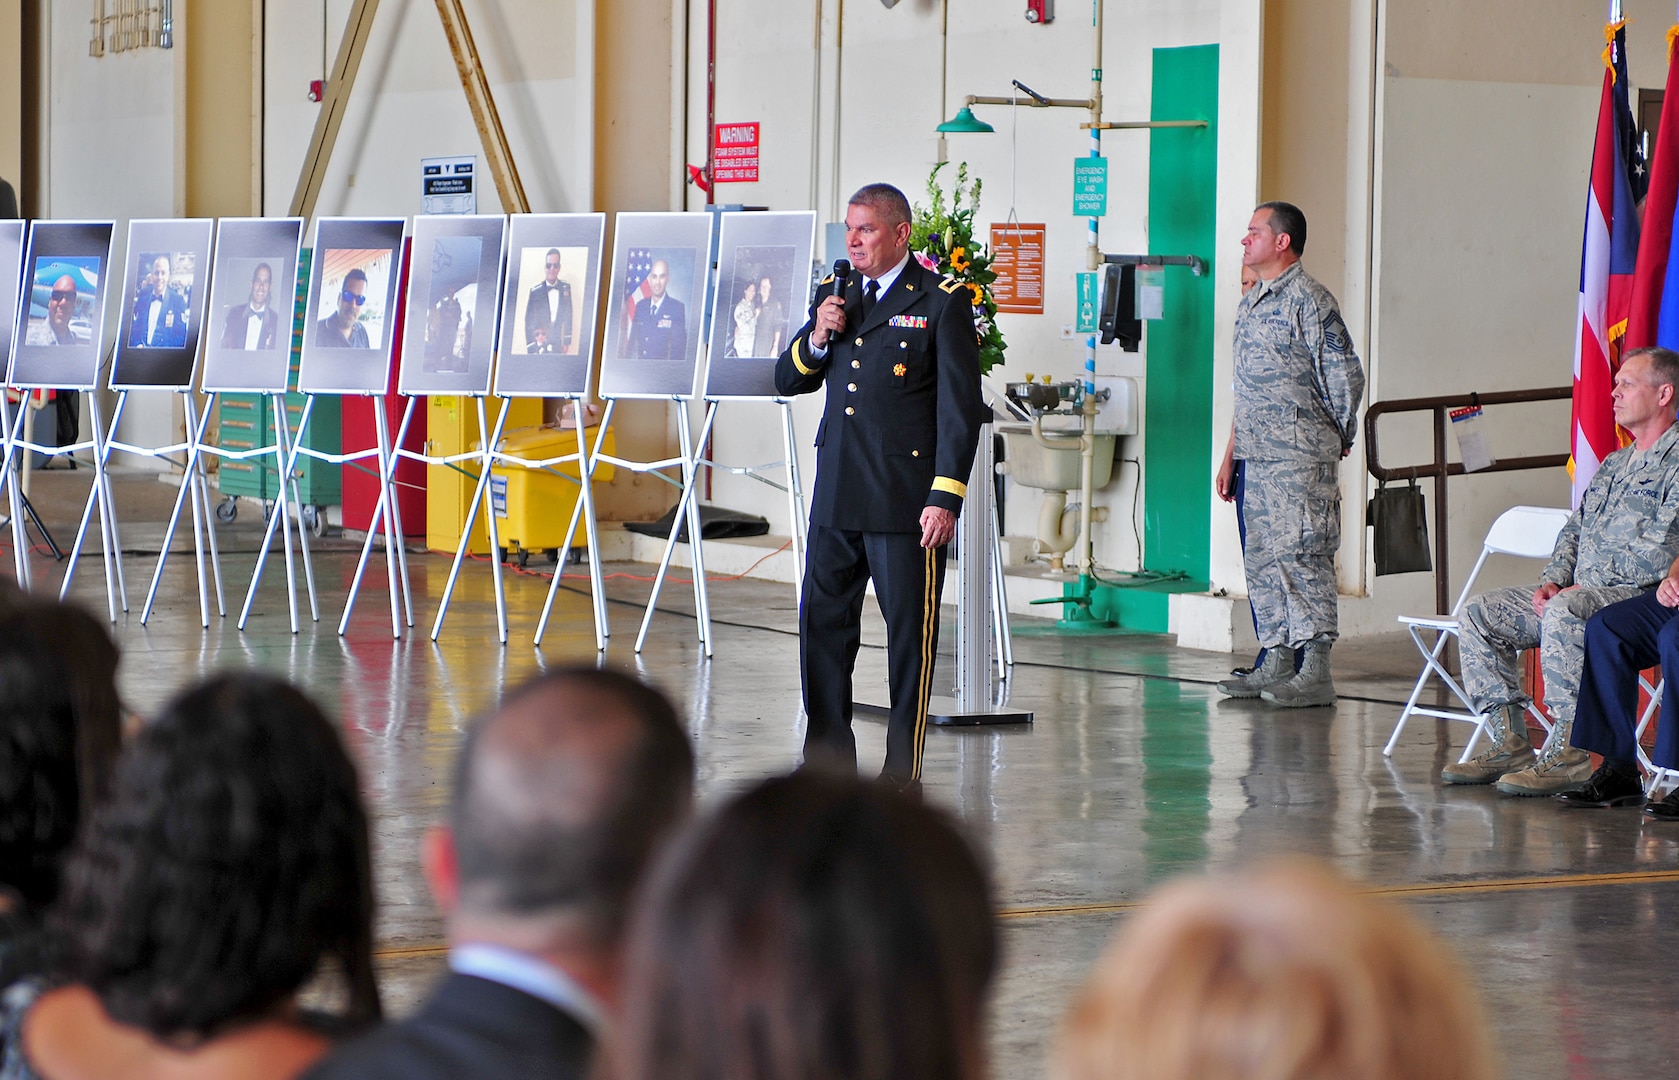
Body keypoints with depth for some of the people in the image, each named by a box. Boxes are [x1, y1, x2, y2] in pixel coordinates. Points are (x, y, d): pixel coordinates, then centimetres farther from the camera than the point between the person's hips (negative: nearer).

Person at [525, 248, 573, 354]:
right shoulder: (535, 291, -7)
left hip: (558, 344, 3)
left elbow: (568, 316, 11)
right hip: (540, 344, -3)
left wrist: (567, 342, 10)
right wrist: (530, 348, -9)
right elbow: (529, 321, -5)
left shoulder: (566, 288, 2)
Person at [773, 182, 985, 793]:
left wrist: (945, 497, -13)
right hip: (837, 495, 6)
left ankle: (903, 774, 6)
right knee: (822, 625, 7)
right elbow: (788, 381, 18)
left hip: (906, 501, -6)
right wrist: (818, 337, -3)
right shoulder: (834, 294, 14)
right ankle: (828, 761, 18)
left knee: (910, 632, 0)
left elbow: (961, 407, -7)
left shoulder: (941, 303, -3)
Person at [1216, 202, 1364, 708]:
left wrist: (1339, 439, 0)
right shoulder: (1251, 304, 18)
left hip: (1300, 457, -9)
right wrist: (1231, 455, 19)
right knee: (1261, 560, 9)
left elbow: (1346, 374, -10)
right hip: (1256, 456, 9)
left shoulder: (1309, 300, -10)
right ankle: (1277, 662, 15)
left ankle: (1316, 672, -9)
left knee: (1301, 555, -10)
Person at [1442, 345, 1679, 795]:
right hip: (1580, 592, 10)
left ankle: (1568, 754, -34)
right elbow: (1574, 528, 26)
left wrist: (1577, 589, -17)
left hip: (1639, 597, -10)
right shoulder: (1614, 464, 24)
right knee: (1480, 613, -2)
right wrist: (1552, 581, 4)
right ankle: (1509, 744, -6)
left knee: (1564, 614, -39)